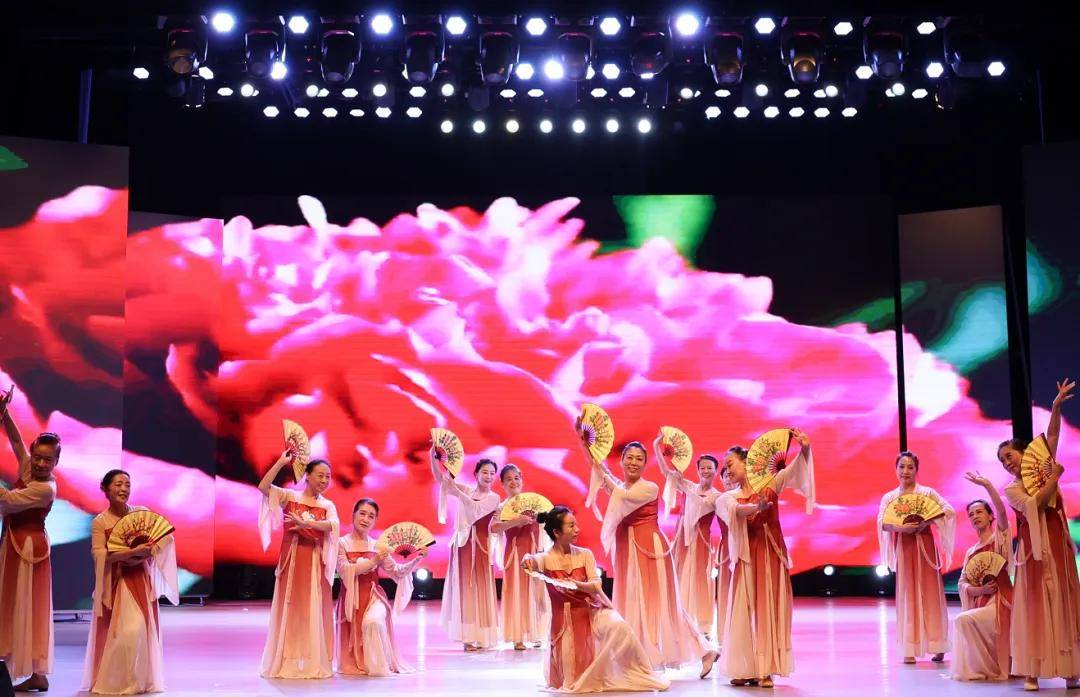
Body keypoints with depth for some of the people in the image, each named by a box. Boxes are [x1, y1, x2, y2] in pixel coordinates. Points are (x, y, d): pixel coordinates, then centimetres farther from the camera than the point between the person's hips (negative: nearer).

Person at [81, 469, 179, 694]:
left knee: (142, 629, -4)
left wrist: (145, 554, -15)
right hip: (115, 583, -2)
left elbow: (166, 536, 0)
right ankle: (114, 681, 10)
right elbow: (99, 555, -15)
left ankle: (141, 680, 10)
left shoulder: (142, 513, 3)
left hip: (141, 580, 2)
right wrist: (132, 552, -24)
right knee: (115, 632, -5)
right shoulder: (100, 522, -4)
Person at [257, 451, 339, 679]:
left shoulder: (328, 505, 7)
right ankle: (286, 663, 9)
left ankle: (315, 663, 8)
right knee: (289, 608, 2)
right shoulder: (290, 496, 3)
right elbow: (263, 487, -12)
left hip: (314, 562, 1)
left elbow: (332, 525, -14)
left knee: (314, 610, 2)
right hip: (291, 559, -1)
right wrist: (281, 463, -13)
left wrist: (306, 523, -28)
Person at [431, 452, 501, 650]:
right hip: (463, 543, 3)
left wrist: (455, 490, -26)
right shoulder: (466, 490, 8)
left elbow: (475, 507, -19)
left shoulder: (494, 498, -1)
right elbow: (440, 478, 0)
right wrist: (433, 457, -15)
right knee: (464, 587, 2)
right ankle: (468, 636, 5)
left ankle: (482, 637, 2)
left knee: (480, 588, -1)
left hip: (480, 546, -3)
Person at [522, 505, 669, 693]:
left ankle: (638, 674, -12)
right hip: (564, 619, -1)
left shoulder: (585, 555, 0)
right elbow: (534, 562, -31)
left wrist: (576, 584, -32)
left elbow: (596, 586, -10)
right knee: (573, 680, -7)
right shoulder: (546, 559, -6)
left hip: (591, 610, 1)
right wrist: (528, 560, -56)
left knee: (618, 625, -33)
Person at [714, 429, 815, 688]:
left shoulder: (770, 484, 6)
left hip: (772, 552, -1)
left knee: (771, 609, -2)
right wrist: (757, 507, -36)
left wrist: (805, 449, -28)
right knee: (745, 609, -2)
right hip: (747, 555, 1)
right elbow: (736, 511, -16)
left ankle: (765, 670, -2)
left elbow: (794, 469, -8)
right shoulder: (729, 497, 7)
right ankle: (745, 669, 2)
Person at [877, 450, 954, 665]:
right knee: (907, 595, 1)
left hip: (925, 545, -1)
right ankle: (909, 650, 1)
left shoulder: (927, 492, 4)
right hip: (903, 548, 2)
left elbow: (949, 511, -8)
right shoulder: (889, 497, 9)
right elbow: (881, 522, -5)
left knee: (930, 593, -2)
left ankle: (937, 647, 1)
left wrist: (926, 522, -18)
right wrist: (901, 527, -22)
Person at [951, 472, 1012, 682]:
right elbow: (963, 585, 10)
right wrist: (979, 589, -12)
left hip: (1000, 601, -7)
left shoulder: (999, 538, 2)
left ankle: (991, 668, -8)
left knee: (964, 620, -25)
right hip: (980, 602, 7)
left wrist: (986, 484, -24)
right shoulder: (971, 552, 18)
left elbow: (1001, 511, -18)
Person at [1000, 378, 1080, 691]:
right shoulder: (1012, 489, 1)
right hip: (1035, 551, -3)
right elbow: (1033, 505, -17)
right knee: (1035, 607, -3)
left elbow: (1052, 435, 2)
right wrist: (1053, 478, -10)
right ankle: (1031, 672, -3)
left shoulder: (1044, 468, 8)